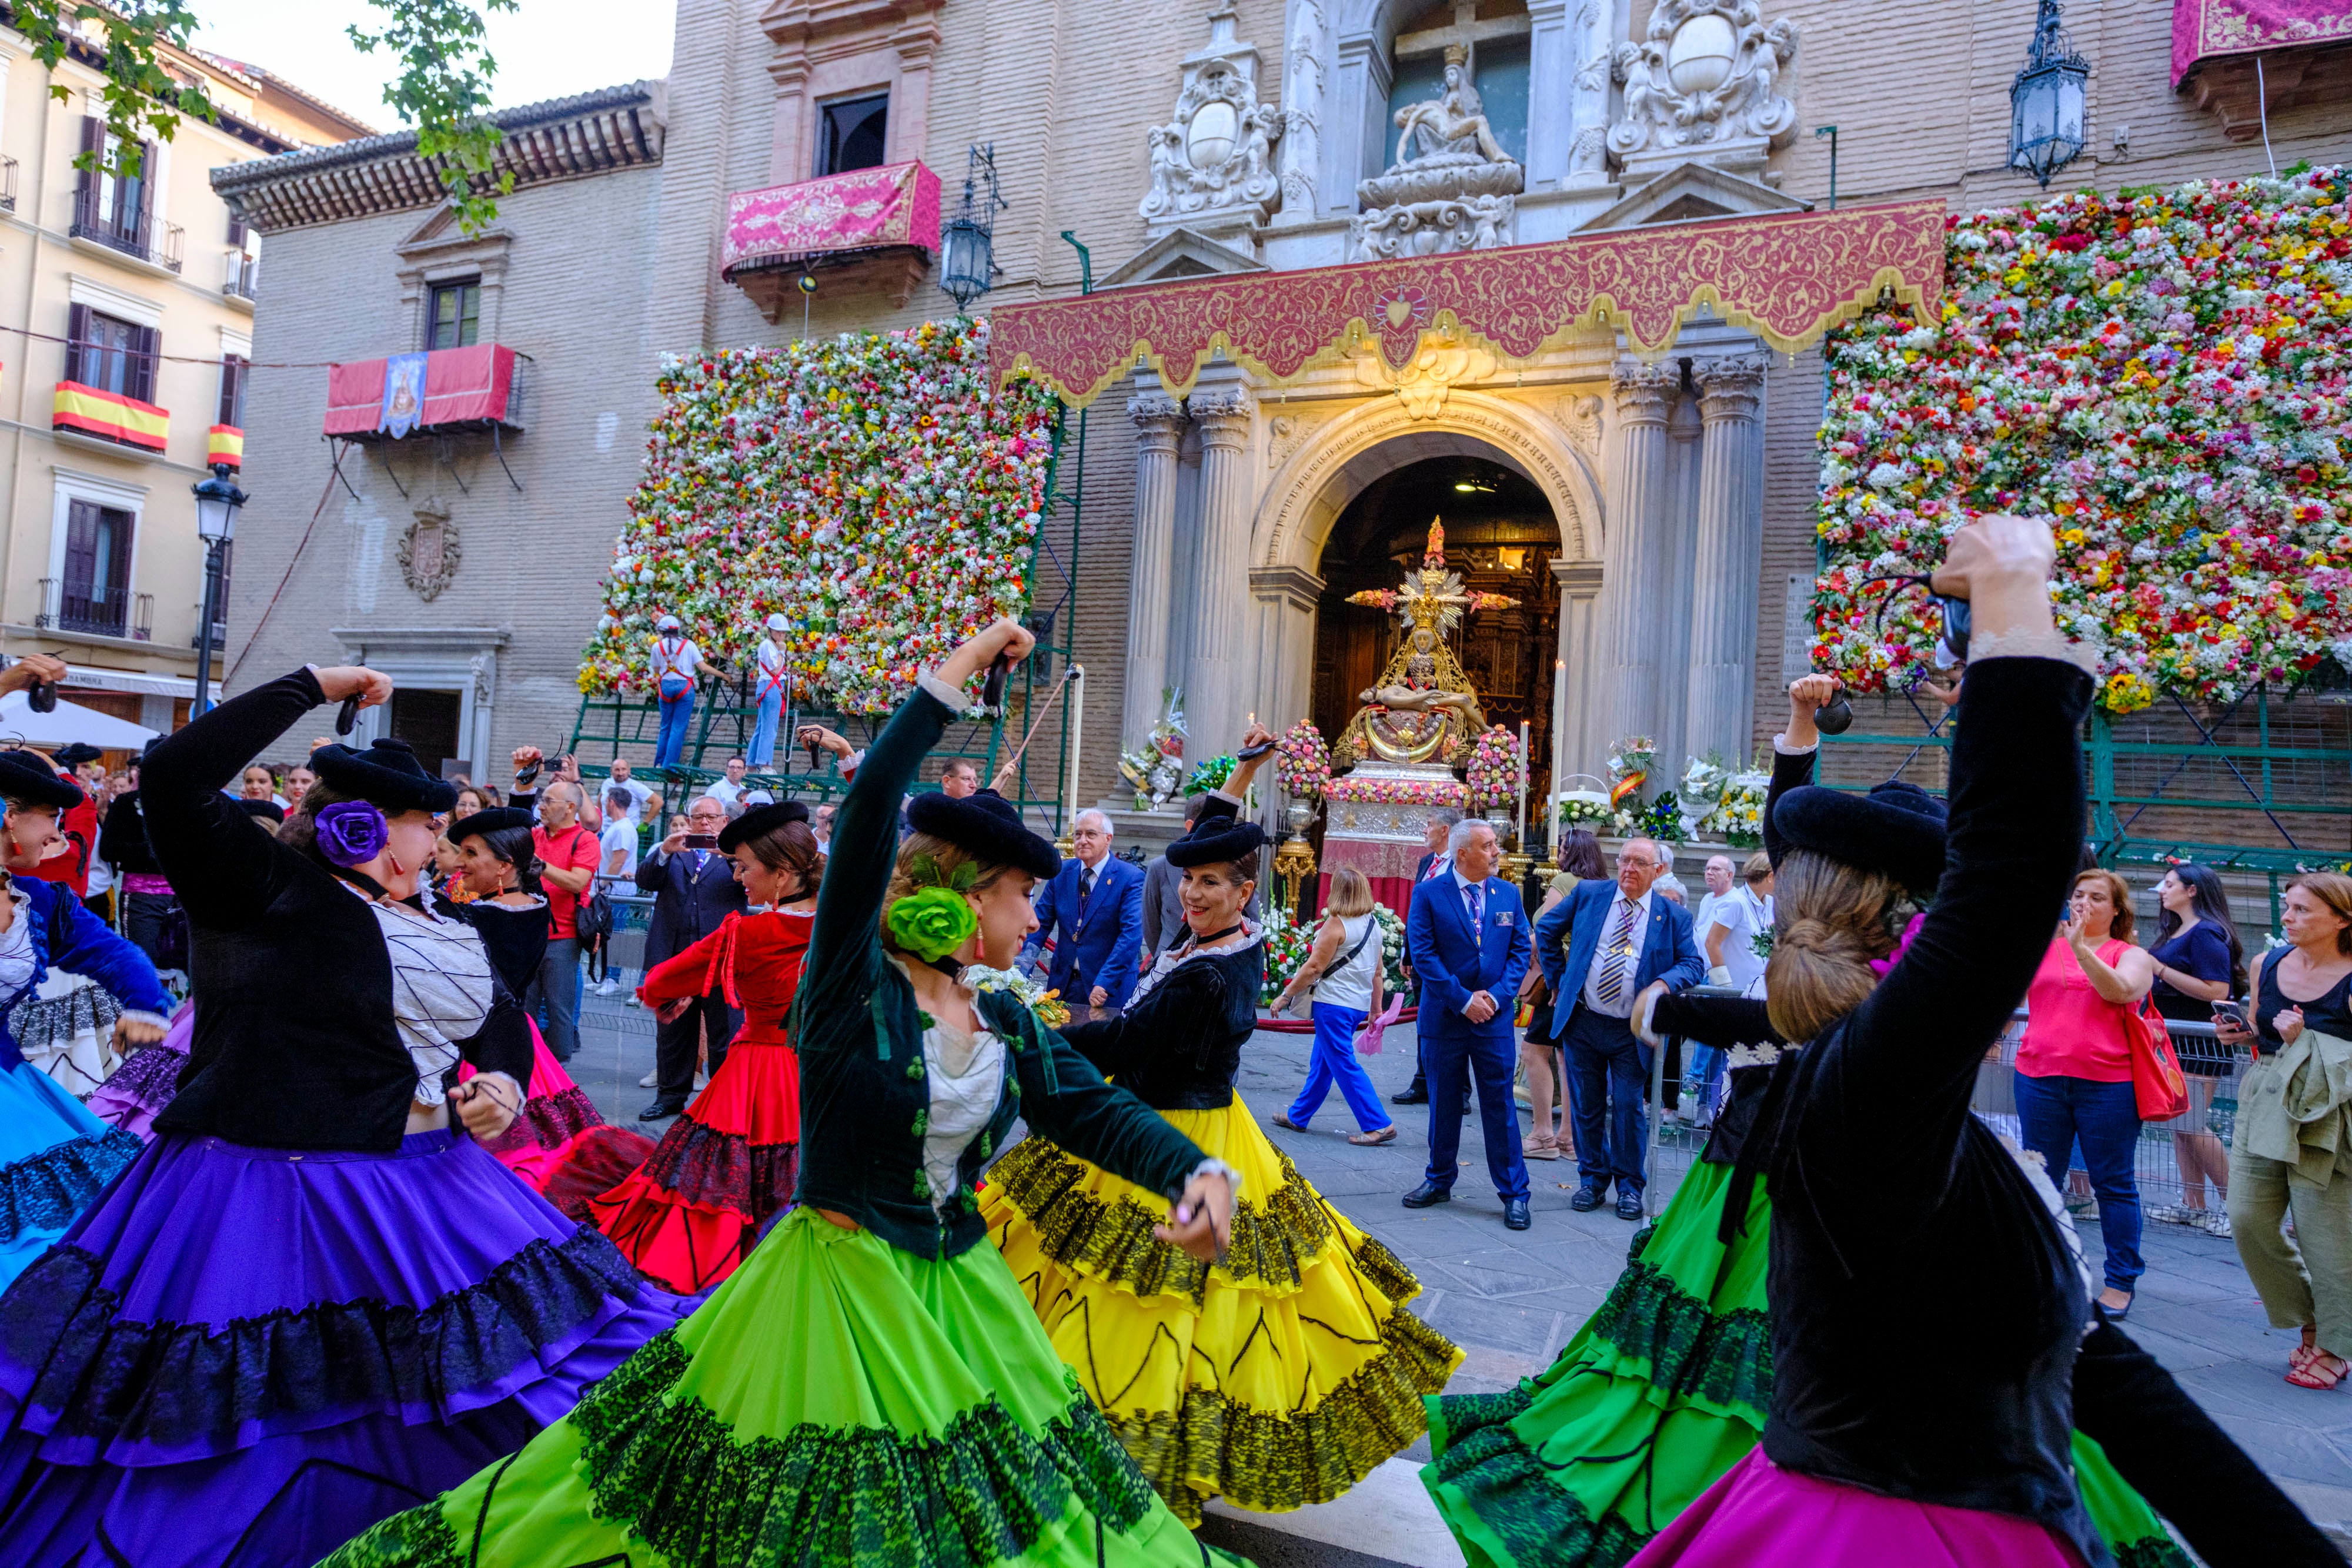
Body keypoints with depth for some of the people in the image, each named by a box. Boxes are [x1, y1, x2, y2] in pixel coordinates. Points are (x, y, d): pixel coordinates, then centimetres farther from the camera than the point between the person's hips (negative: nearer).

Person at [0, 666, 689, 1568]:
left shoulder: (436, 926, 12)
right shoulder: (267, 885, -8)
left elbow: (500, 1020, 24)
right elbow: (175, 776, -22)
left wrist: (505, 1080, 2)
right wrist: (311, 687, -17)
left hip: (428, 1186, 7)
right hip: (267, 1203, -7)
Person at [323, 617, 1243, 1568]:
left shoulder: (1008, 1024, 4)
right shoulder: (851, 983, -15)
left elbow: (1095, 1108, -2)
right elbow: (867, 812, -27)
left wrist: (1196, 1171, -20)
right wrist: (955, 675, -27)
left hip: (958, 1291, 6)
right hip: (835, 1284, -6)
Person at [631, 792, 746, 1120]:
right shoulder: (669, 853, 15)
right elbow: (645, 881, -2)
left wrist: (730, 855, -26)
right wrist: (665, 851, -19)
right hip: (674, 957, 3)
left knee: (725, 1037, 0)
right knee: (672, 1032, 13)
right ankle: (670, 1097, 26)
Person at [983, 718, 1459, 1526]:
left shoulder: (1205, 980, -26)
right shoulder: (1239, 939, 0)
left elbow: (1124, 1041, -22)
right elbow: (1210, 836, 12)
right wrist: (1244, 774, 12)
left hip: (1172, 1144, -10)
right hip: (1206, 1128, 10)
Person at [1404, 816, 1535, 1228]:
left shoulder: (1508, 893, 5)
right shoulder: (1428, 894, -5)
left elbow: (1521, 949, 4)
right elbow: (1423, 954, -10)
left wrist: (1497, 995, -9)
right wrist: (1463, 999, -14)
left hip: (1494, 1015, 1)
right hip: (1444, 1017, -1)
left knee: (1500, 1105, 2)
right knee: (1443, 1103, 11)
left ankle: (1514, 1193, 10)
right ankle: (1439, 1181, 27)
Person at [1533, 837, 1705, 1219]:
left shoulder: (1673, 916, 1)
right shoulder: (1588, 894, 3)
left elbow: (1694, 963, 1)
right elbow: (1546, 930, 12)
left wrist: (1666, 983, -19)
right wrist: (1557, 979, 8)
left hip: (1632, 1032, -1)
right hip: (1581, 1022, 1)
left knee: (1628, 1108, 2)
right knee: (1586, 1106, 9)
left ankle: (1630, 1186, 19)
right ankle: (1592, 1180, 25)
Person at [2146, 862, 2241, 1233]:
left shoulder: (2207, 932, -14)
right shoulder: (2175, 932, 15)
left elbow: (2216, 991, -23)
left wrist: (2160, 969, -22)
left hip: (2200, 1044, -9)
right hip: (2177, 1041, 9)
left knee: (2192, 1126, -8)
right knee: (2178, 1123, 10)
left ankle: (2234, 1203, 4)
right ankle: (2193, 1205, 16)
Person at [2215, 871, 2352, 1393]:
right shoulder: (2266, 965, 6)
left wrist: (2304, 1042, -22)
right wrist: (2240, 1034, -1)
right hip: (2263, 1105, 6)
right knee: (2247, 1219, 2)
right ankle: (2309, 1322, 23)